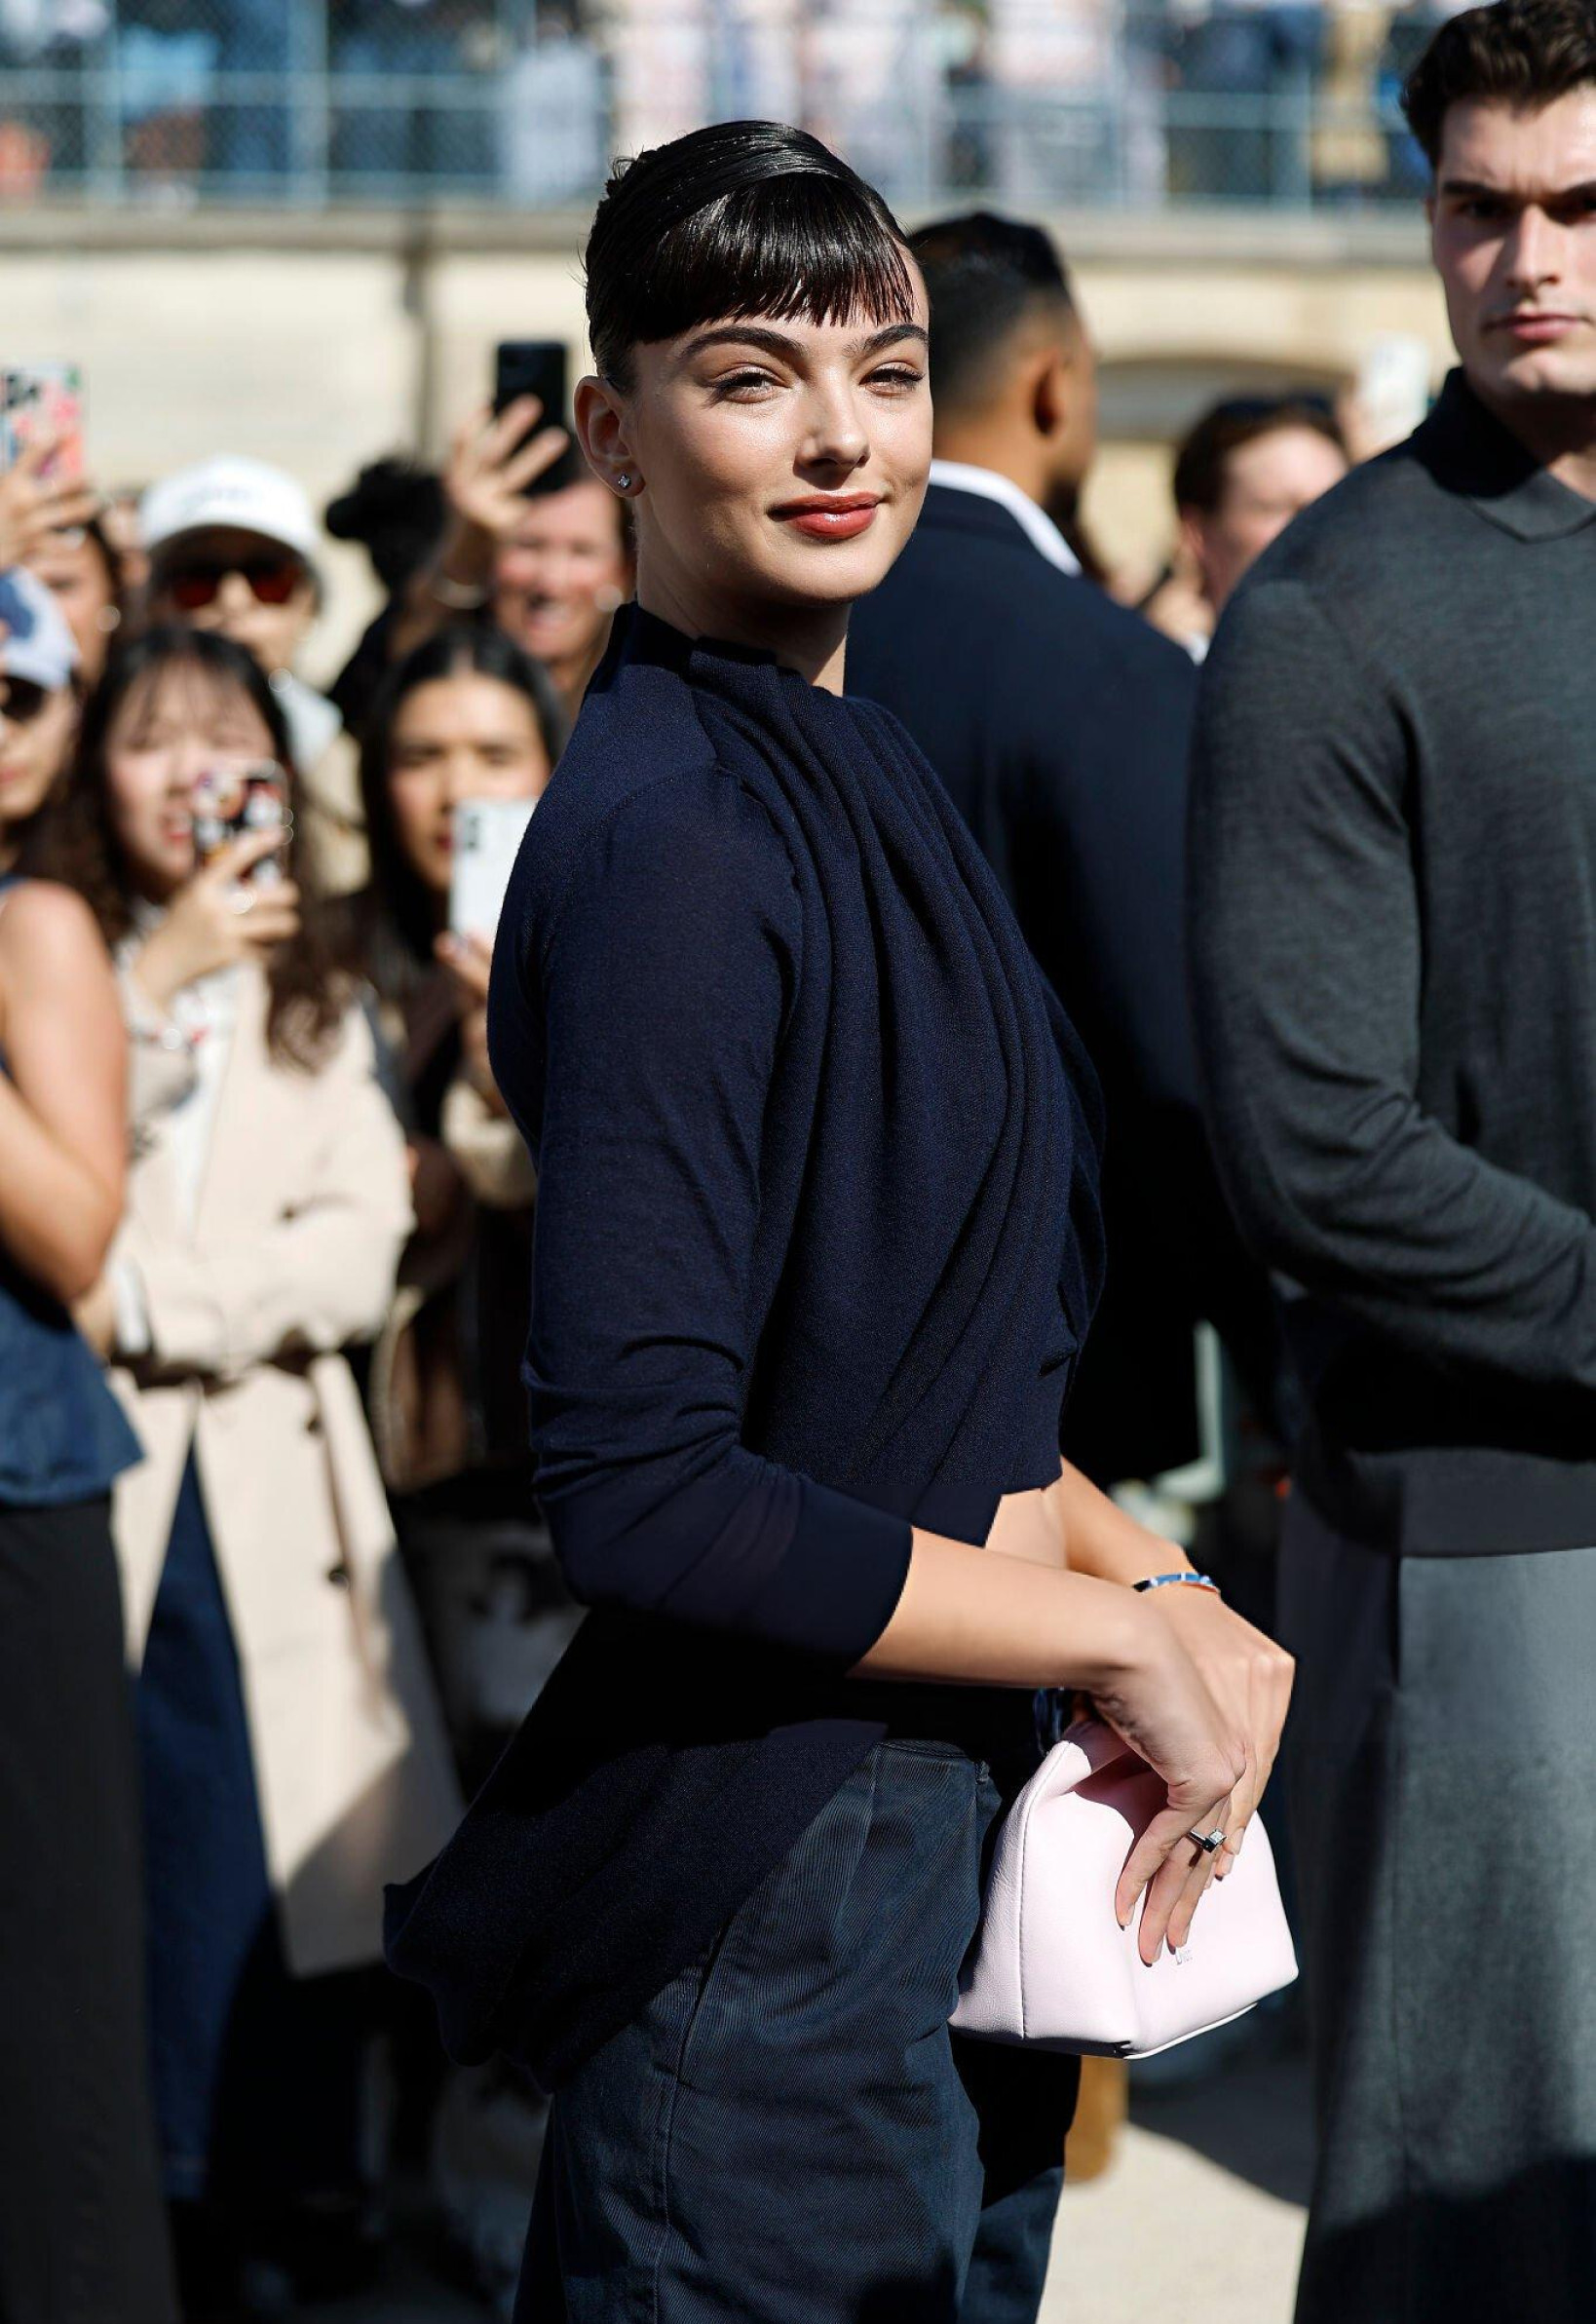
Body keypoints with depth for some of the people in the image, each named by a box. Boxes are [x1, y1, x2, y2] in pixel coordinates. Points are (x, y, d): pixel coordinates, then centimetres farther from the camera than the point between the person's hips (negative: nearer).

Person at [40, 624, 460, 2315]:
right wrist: (156, 987, -15)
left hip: (268, 1483, 2)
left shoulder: (318, 1009, 15)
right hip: (94, 1479, -2)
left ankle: (295, 2189, 10)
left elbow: (357, 1254, 2)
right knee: (118, 1854, -5)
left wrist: (159, 1306, -10)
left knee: (280, 1844, -1)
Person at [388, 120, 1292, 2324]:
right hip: (770, 1869, -9)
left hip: (948, 1812, 9)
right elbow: (642, 1494, -25)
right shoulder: (671, 842, -20)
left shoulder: (847, 775, 10)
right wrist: (1124, 1632, -16)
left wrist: (1135, 1566, -2)